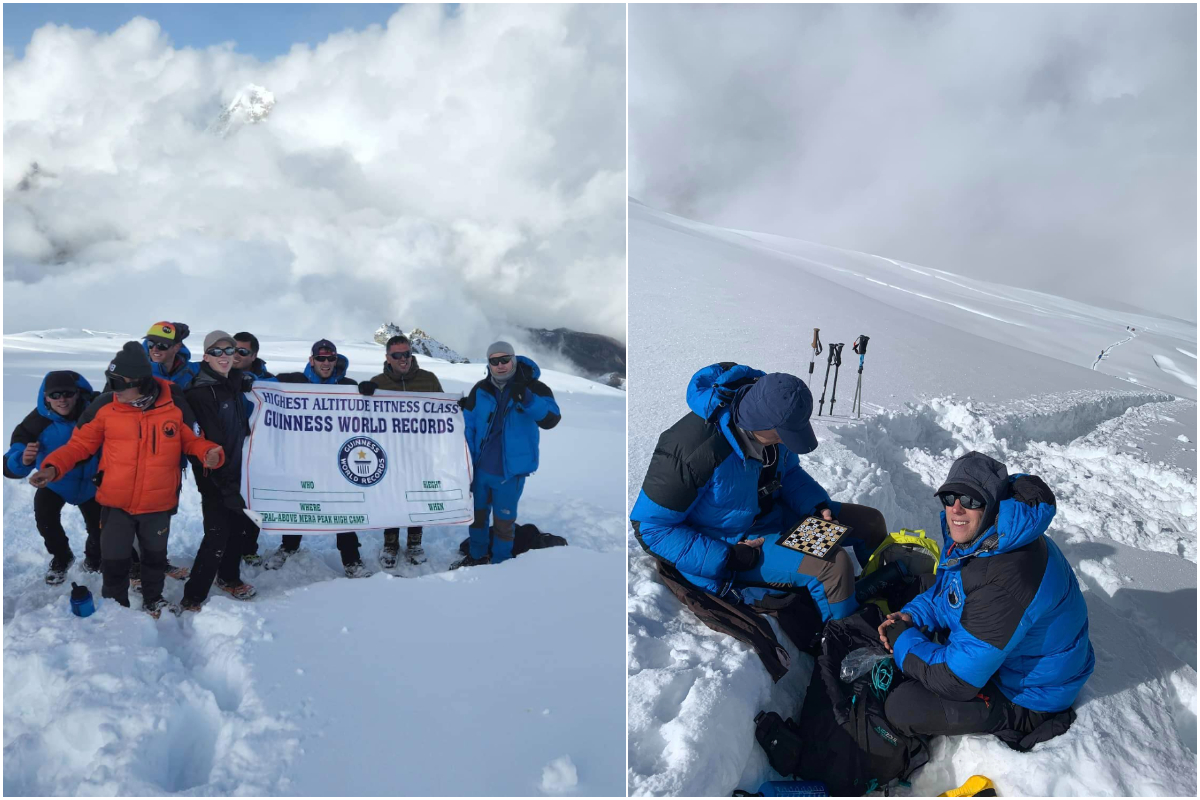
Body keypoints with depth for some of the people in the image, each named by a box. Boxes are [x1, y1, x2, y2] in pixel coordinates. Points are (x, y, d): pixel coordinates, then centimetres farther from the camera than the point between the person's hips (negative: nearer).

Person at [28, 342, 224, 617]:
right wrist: (54, 467, -18)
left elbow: (193, 440, -2)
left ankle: (153, 601, 49)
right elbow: (79, 443, -3)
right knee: (113, 561, 10)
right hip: (116, 503, -1)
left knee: (155, 557, 23)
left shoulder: (175, 403, -14)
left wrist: (210, 453, -22)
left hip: (159, 504, 1)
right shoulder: (105, 405, -14)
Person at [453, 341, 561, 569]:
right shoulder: (481, 390, -3)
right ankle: (476, 556, 41)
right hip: (480, 468, 4)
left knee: (504, 520, 8)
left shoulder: (534, 388, -12)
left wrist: (526, 399, -42)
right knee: (477, 513, 20)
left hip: (510, 471, -4)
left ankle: (500, 563, 28)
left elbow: (550, 419, -26)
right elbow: (468, 427, 3)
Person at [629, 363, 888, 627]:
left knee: (869, 521, 8)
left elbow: (789, 471, 10)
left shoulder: (771, 422, -12)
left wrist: (817, 505, -10)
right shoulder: (692, 449, -34)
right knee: (833, 563, -25)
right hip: (735, 541, -8)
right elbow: (649, 527, -26)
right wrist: (727, 558, -27)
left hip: (775, 513, 8)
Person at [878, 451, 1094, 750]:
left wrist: (902, 641, -15)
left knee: (902, 708, -18)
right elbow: (945, 591, 15)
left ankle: (1018, 722, -2)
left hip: (1031, 698, -9)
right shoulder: (976, 538, -6)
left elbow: (956, 682, -31)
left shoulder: (1004, 582, -36)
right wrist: (910, 616, -4)